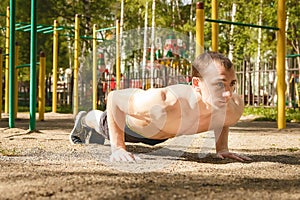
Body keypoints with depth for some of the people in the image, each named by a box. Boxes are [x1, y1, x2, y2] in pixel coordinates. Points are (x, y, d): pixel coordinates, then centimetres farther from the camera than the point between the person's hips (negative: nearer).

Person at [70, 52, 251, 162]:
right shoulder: (164, 103, -54)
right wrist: (117, 148, -37)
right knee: (105, 125, 33)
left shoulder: (235, 108, -39)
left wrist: (222, 148, -14)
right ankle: (83, 119, 69)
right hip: (129, 119, -5)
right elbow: (114, 98, -36)